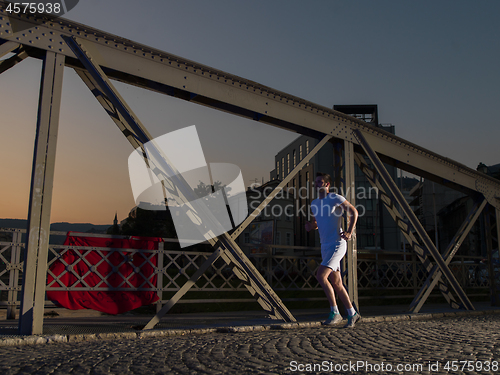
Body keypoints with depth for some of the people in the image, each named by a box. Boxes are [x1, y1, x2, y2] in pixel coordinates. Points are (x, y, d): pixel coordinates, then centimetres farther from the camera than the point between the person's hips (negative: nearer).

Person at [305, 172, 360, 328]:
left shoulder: (335, 198, -6)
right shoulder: (314, 203, 15)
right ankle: (352, 314, 19)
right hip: (325, 246, 8)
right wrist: (310, 225, 4)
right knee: (336, 283, 7)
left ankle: (335, 312, -8)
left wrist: (349, 232, -8)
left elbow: (354, 212, -1)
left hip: (337, 244, -8)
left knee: (320, 275, -19)